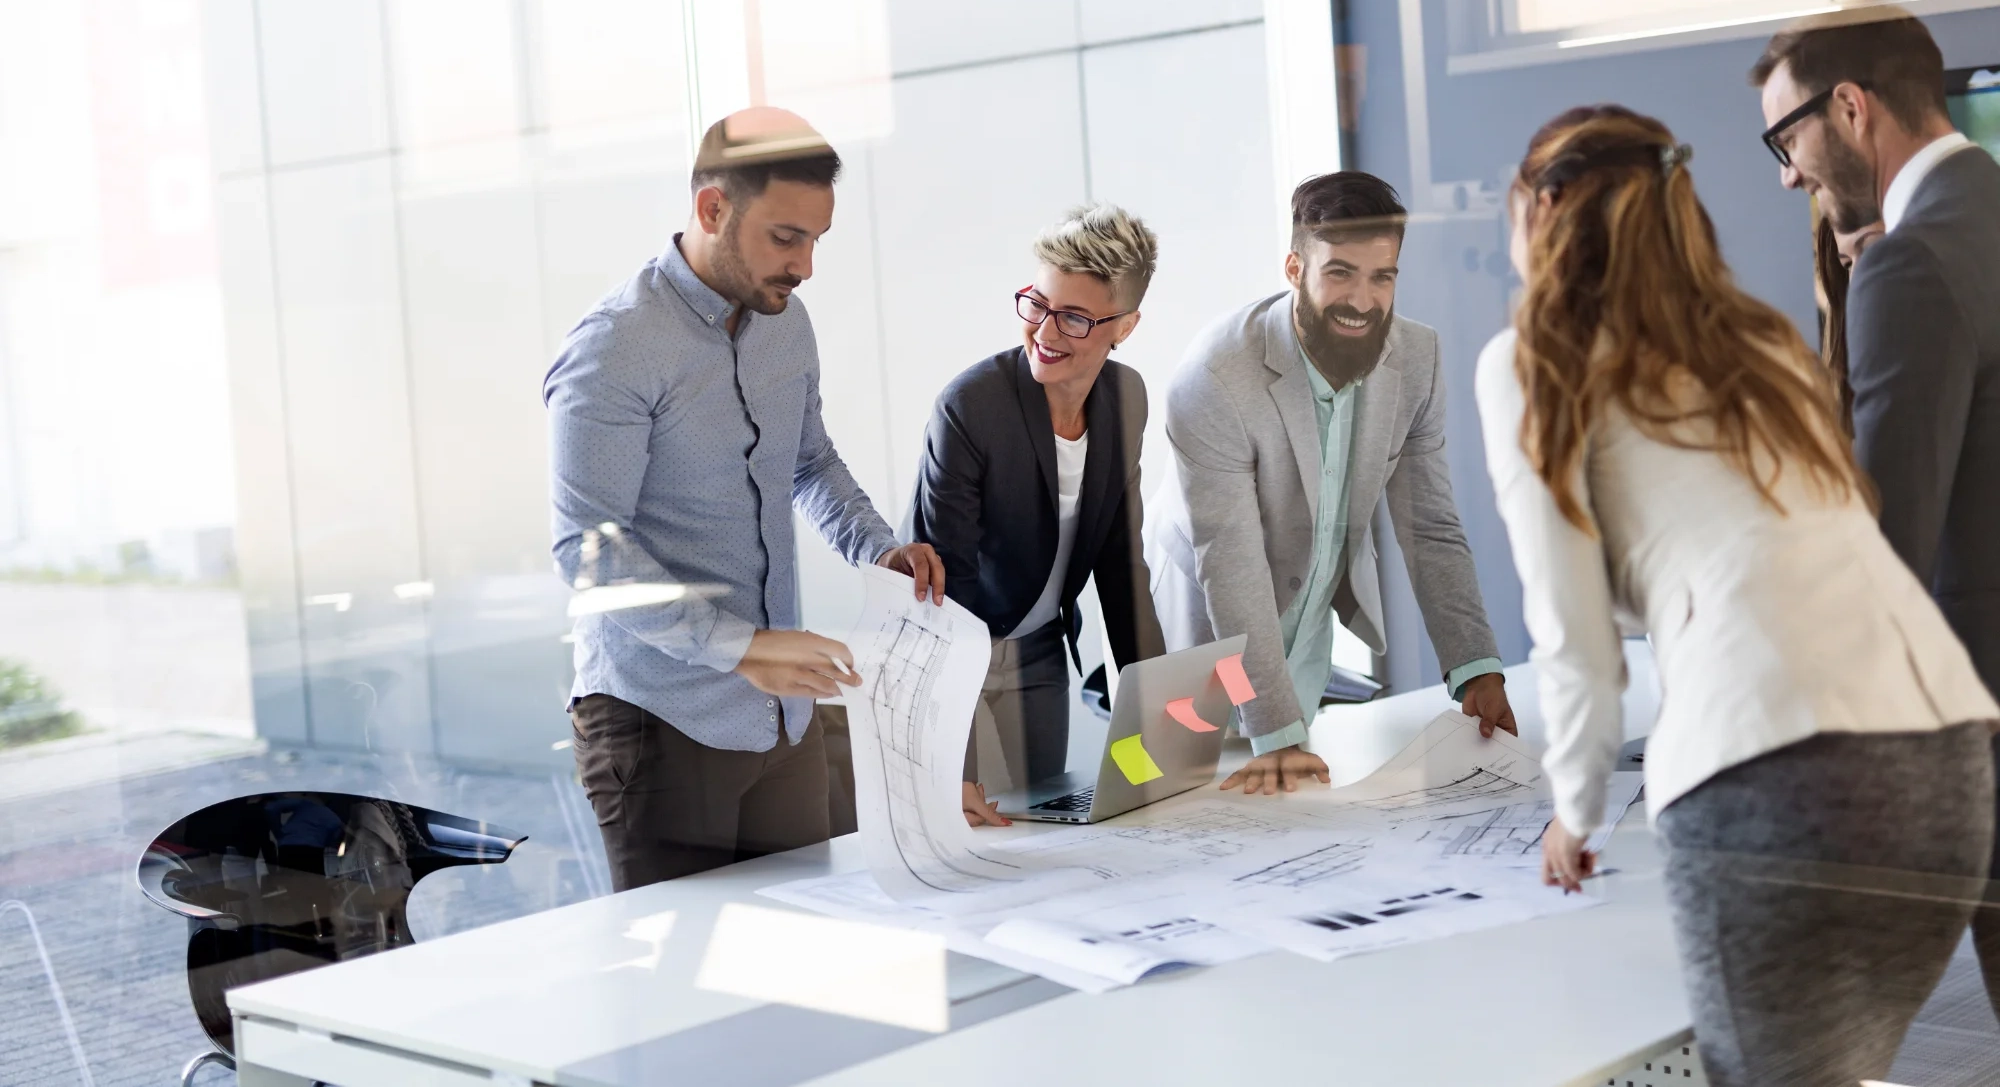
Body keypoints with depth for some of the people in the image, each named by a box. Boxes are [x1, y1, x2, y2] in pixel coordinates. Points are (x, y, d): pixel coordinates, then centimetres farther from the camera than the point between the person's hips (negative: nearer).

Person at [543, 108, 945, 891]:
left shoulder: (785, 322, 9)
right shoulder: (614, 350, -15)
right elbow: (588, 549, -19)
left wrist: (878, 547, 4)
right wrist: (739, 646, -27)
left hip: (784, 712, 7)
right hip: (661, 724, -7)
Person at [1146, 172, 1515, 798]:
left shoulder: (1415, 358, -16)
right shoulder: (1213, 380, -33)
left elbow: (1430, 528, -10)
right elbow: (1232, 567, -34)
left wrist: (1475, 669, -20)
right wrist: (1276, 734, -37)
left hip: (1311, 627, 5)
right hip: (1209, 625, -5)